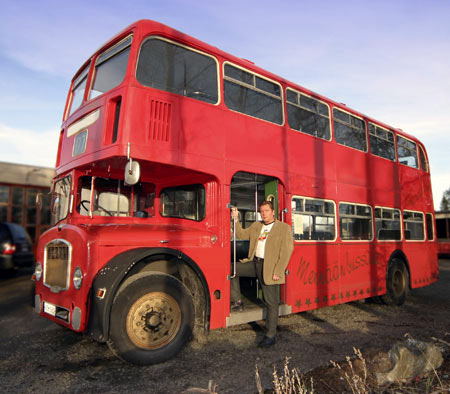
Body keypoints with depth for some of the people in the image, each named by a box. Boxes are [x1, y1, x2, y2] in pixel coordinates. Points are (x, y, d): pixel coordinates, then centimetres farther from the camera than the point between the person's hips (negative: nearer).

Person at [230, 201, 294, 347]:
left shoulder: (284, 228, -5)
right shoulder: (256, 226, 15)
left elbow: (286, 251, -11)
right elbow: (242, 235, 12)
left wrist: (277, 272, -17)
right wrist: (236, 219, -2)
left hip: (269, 267, -6)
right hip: (254, 263, 6)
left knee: (271, 302, 0)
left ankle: (270, 336, 13)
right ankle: (237, 302, 10)